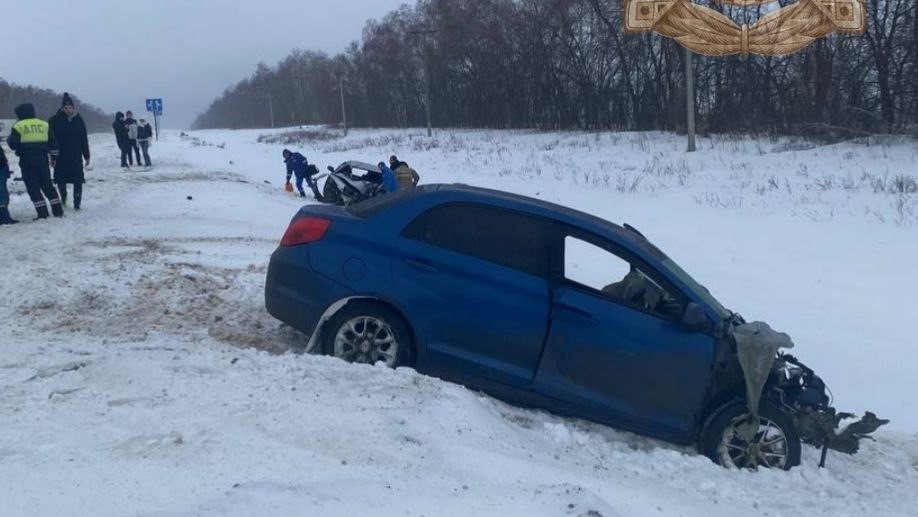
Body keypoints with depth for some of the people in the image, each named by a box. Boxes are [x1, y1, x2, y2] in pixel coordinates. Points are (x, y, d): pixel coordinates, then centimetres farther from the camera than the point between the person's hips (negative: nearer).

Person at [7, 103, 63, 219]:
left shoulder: (18, 126, -3)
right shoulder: (44, 125, 7)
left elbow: (13, 145, -4)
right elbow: (53, 143, 9)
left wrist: (9, 139, 17)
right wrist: (53, 157, 19)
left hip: (27, 161, -4)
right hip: (42, 160, 4)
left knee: (33, 188, 2)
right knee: (47, 185, 14)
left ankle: (42, 213, -4)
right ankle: (58, 211, 13)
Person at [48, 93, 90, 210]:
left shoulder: (79, 120, 2)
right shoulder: (55, 120, -5)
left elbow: (84, 139, 6)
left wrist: (87, 156, 7)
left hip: (76, 156, 1)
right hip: (61, 157, -1)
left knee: (78, 181, -3)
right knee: (61, 180, 7)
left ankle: (77, 204, 4)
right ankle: (63, 197, 35)